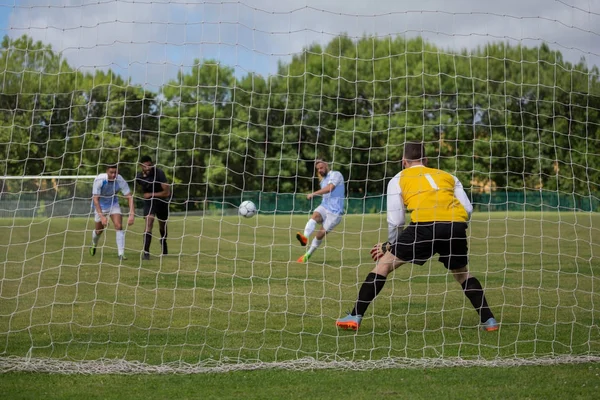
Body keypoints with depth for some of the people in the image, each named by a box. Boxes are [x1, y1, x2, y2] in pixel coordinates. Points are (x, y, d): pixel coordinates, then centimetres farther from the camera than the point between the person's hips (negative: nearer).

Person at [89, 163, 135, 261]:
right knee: (99, 230, 10)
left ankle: (121, 254, -16)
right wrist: (102, 216, -41)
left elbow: (129, 197, -25)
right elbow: (95, 199, -33)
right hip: (100, 204, -1)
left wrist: (132, 214, -37)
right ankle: (94, 244, 46)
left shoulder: (120, 180, -26)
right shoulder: (99, 180, -31)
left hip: (113, 203, 1)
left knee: (119, 226, -18)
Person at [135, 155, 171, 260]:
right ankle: (146, 252, -26)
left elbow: (167, 192, -28)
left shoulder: (159, 173, -27)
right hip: (148, 201, 0)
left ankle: (164, 249, 46)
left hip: (161, 200, 0)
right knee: (149, 222, -23)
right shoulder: (139, 177, -15)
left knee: (163, 226, 17)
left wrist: (151, 194, -24)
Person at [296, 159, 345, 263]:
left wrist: (314, 193, -23)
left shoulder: (335, 174, -5)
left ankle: (307, 255, 6)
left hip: (335, 211, -6)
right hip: (324, 206, 6)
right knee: (315, 215, -29)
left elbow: (329, 188, -21)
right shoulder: (323, 181, 22)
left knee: (321, 233, -8)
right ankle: (305, 237, -52)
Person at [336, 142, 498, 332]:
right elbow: (468, 209, 18)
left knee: (384, 264, 11)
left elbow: (395, 220, 13)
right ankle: (488, 320, 23)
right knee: (462, 272, 29)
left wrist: (389, 245, 30)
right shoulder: (448, 176, 30)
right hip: (457, 224, 3)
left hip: (425, 225, -3)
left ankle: (355, 317, 5)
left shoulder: (398, 179, 21)